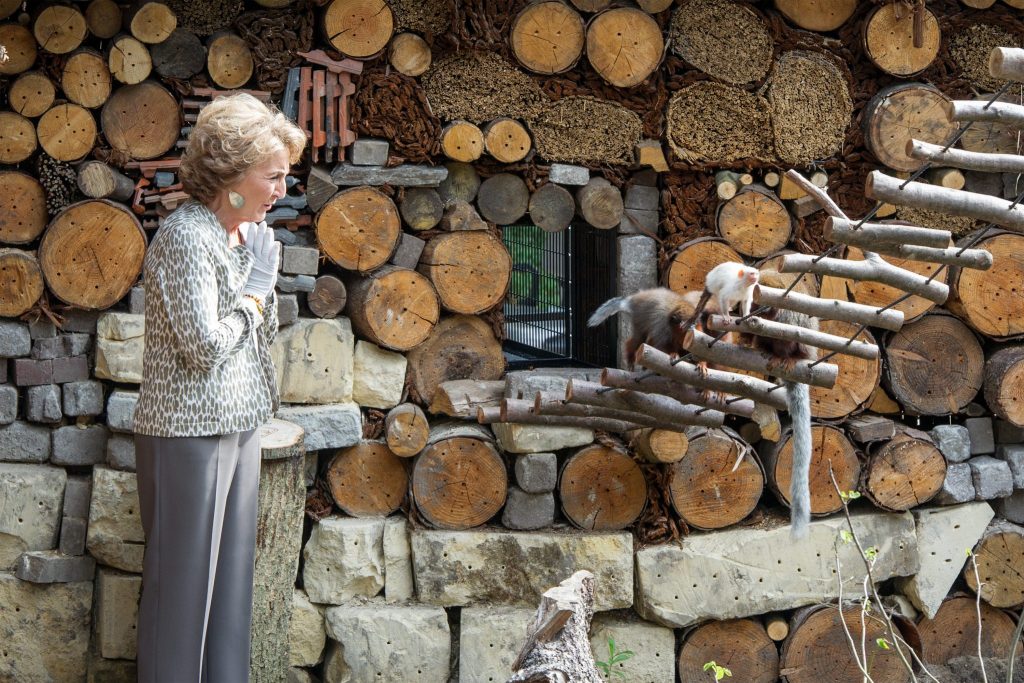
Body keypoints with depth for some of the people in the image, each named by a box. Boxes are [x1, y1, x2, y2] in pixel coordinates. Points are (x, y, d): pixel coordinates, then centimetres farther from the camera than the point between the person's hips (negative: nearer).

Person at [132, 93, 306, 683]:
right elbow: (204, 344, -20)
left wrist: (265, 277, 1)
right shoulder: (187, 236, -16)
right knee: (184, 577, -1)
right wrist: (254, 291, -7)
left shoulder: (250, 233, 10)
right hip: (189, 432, -8)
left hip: (240, 425, 9)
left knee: (232, 572, 12)